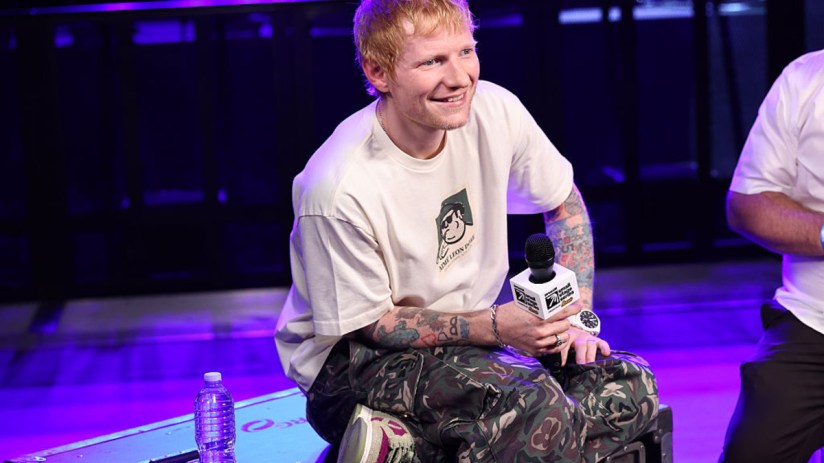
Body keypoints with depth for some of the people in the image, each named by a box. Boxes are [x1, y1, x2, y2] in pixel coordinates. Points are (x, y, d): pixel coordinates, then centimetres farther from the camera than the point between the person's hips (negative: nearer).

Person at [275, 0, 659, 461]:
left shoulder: (495, 112, -9)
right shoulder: (341, 187, -26)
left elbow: (565, 205, 9)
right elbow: (369, 323, -15)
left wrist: (576, 316, -3)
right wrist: (492, 326, -25)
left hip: (466, 342, 8)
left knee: (631, 387, -12)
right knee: (536, 403, -33)